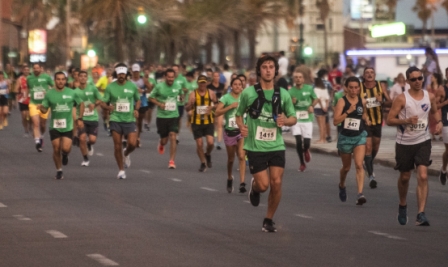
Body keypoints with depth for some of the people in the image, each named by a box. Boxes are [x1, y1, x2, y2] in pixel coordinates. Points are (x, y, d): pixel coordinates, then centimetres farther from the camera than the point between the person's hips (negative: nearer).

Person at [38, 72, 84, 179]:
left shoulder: (72, 93, -3)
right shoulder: (49, 94, -2)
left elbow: (81, 104, 12)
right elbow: (45, 110, 1)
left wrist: (80, 119, 5)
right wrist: (40, 107, -22)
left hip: (68, 126, -1)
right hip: (54, 126, 1)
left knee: (66, 148, -15)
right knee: (56, 149, 1)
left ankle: (65, 155, 24)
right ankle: (59, 171, 21)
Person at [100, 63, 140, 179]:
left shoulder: (132, 86, 3)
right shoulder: (110, 87, 0)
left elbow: (137, 100, 18)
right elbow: (103, 102, 3)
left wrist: (136, 109, -2)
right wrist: (108, 107, -20)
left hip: (129, 120, 0)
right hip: (115, 120, 0)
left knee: (132, 143, -14)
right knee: (117, 146, 0)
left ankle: (126, 153, 23)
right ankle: (121, 170, 14)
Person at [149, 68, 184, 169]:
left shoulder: (178, 86, 0)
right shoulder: (159, 86, -8)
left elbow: (181, 94, 22)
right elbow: (151, 97, 2)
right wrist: (159, 104, -14)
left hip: (174, 116, 1)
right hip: (162, 116, -1)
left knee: (173, 137, -13)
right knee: (164, 139, 7)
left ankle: (172, 161, -8)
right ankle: (161, 144, 46)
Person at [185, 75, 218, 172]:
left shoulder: (211, 93, 0)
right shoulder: (193, 94, -4)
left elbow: (217, 105, 12)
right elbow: (187, 108, -9)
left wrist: (213, 107, -10)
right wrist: (190, 104, -31)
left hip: (208, 121, 0)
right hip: (196, 123, 0)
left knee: (210, 142, -13)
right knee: (199, 144, 2)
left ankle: (208, 155, 19)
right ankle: (203, 163, 20)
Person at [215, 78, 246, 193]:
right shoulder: (226, 98, -6)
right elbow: (217, 113, -17)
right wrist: (230, 106, -22)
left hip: (242, 131, 1)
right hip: (230, 131, -1)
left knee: (242, 156, -14)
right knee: (231, 159, 11)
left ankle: (242, 183, -17)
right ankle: (229, 178, 37)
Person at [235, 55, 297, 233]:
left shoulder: (283, 94, 2)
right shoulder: (248, 93, -3)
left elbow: (293, 118, 11)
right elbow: (239, 115, 8)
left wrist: (285, 121, -12)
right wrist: (242, 126, -13)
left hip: (276, 146, 2)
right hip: (255, 146, -2)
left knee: (276, 183, -6)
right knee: (263, 185, -7)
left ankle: (269, 220, 14)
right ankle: (254, 187, 32)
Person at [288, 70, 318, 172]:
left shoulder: (309, 89, 0)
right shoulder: (291, 91, -1)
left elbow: (315, 99, 15)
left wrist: (312, 106, -5)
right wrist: (292, 103, -16)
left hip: (307, 119, 0)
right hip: (296, 119, 0)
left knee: (307, 142, -5)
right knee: (298, 141, -12)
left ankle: (306, 150, 35)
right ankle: (302, 163, 5)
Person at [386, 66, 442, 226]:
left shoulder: (430, 97, 0)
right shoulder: (402, 99, -11)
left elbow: (435, 111, 22)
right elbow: (389, 120, -11)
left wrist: (439, 121, 1)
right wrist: (406, 120, -25)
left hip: (423, 142, 1)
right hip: (404, 143, -1)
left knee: (423, 176, -14)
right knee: (405, 177, 14)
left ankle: (421, 215, -17)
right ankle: (402, 206, 41)